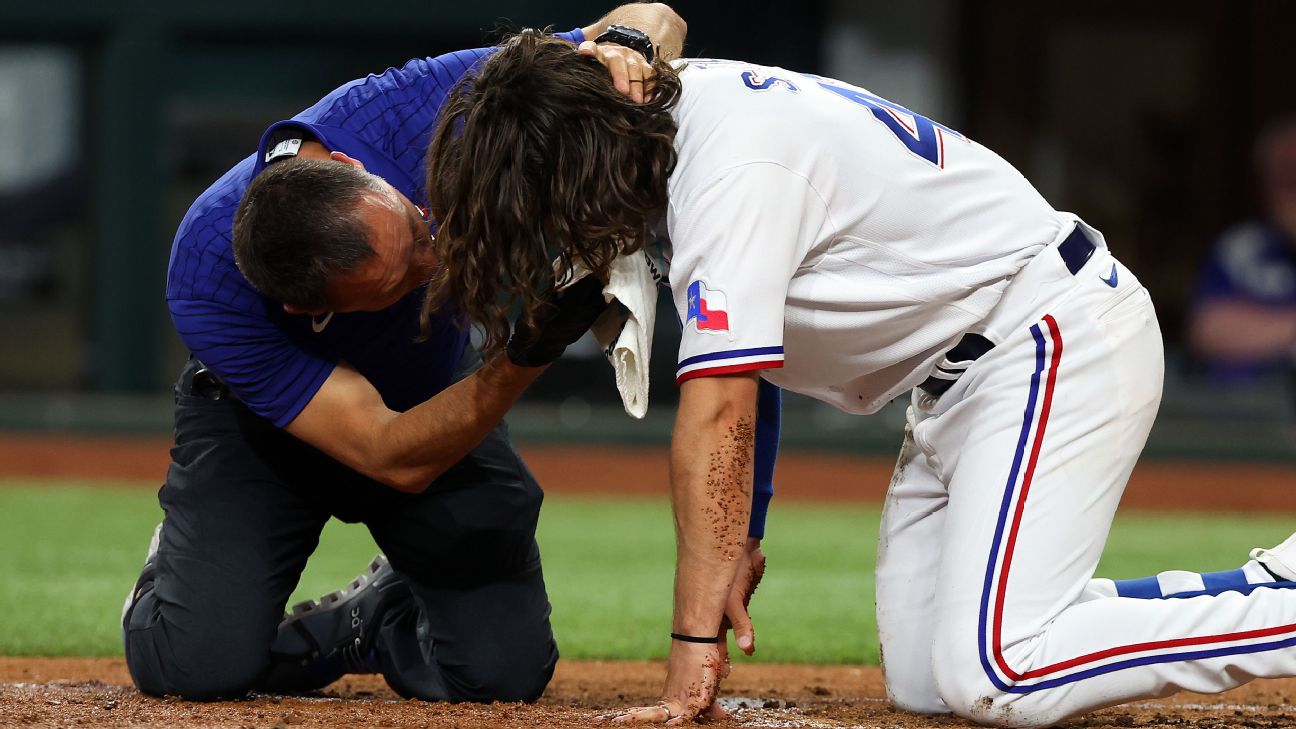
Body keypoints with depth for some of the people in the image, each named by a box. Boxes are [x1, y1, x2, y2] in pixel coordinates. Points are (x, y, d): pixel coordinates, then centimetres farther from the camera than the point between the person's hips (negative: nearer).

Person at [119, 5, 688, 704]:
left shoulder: (413, 110, -35)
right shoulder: (206, 285, -40)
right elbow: (395, 459, -38)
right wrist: (529, 352, -52)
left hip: (438, 397, 3)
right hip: (260, 422, -3)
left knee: (506, 668, -14)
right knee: (202, 665, -24)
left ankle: (379, 611, 20)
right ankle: (181, 565, 13)